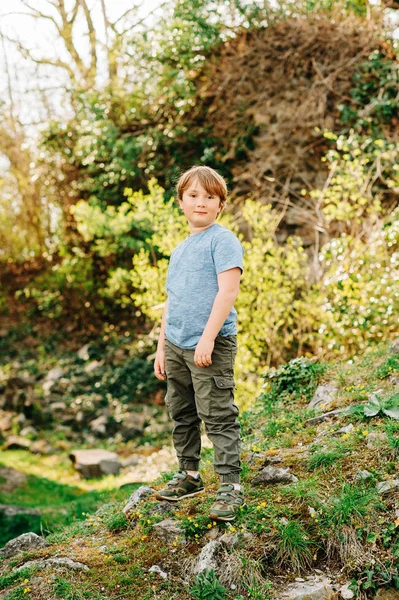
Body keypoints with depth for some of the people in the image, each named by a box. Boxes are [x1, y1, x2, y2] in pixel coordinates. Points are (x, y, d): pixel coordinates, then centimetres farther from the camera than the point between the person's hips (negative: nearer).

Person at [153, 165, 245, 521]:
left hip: (211, 346, -8)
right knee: (181, 415, 16)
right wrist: (162, 348, 19)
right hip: (176, 345, 8)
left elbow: (228, 291, -17)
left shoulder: (222, 240, -6)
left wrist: (208, 337, -22)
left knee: (218, 416, -6)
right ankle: (189, 476, 30)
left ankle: (230, 486, 1)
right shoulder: (180, 250, 18)